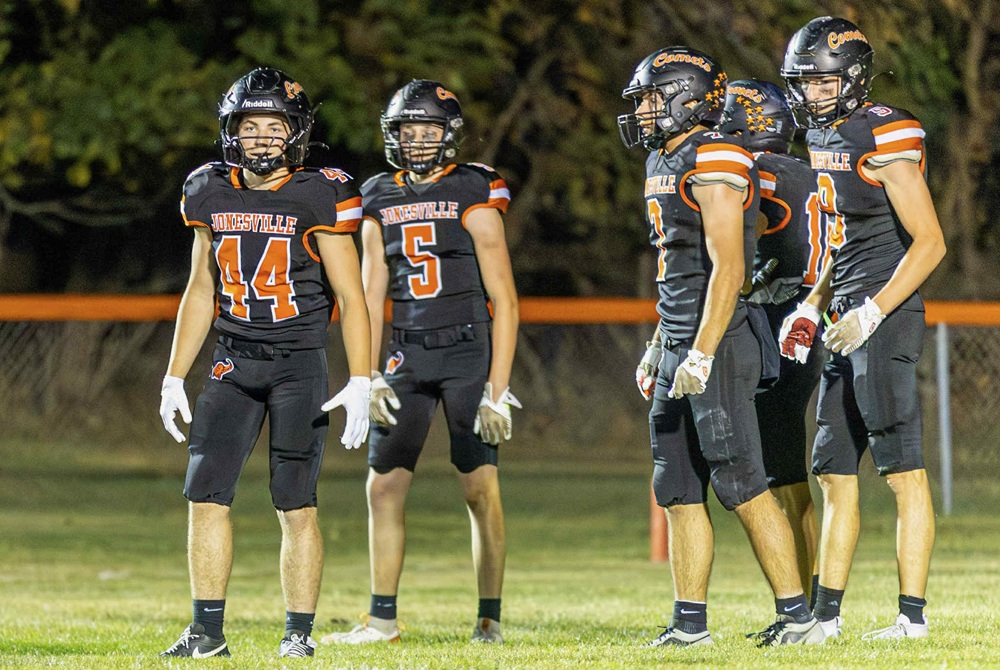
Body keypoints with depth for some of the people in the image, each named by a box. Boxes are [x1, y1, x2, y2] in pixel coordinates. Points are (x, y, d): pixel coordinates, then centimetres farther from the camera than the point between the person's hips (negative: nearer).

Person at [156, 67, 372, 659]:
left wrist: (360, 384, -14)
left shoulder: (318, 197, -8)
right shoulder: (212, 196, 6)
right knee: (207, 495, -3)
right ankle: (209, 630, 3)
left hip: (301, 365, -4)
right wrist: (174, 378, 13)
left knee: (296, 505, -3)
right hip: (234, 366, 4)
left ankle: (300, 632, 5)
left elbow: (351, 297, -7)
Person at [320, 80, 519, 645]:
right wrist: (370, 379, 4)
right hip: (407, 359, 5)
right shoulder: (381, 203, 9)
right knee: (384, 487, 2)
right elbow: (372, 298, 13)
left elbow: (505, 302, -7)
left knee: (481, 489, -5)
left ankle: (490, 618, 5)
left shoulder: (474, 199, -6)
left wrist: (497, 390, -13)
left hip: (468, 351, -5)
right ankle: (383, 618, 11)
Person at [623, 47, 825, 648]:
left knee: (742, 486, -8)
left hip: (718, 349, -10)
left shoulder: (715, 163, -14)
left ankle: (798, 616, -4)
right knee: (679, 492, 9)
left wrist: (702, 354, -23)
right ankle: (690, 624, 13)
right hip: (680, 349, 10)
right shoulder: (665, 165, 16)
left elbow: (727, 269, -19)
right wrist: (659, 348, 24)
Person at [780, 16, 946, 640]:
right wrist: (812, 307, 14)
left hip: (888, 315, -9)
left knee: (904, 471, -6)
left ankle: (914, 614, -4)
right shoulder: (824, 140, 14)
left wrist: (872, 312, -20)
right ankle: (826, 612, 16)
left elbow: (930, 243, -16)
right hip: (851, 320, 9)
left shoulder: (884, 135, -14)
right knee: (836, 475, 11)